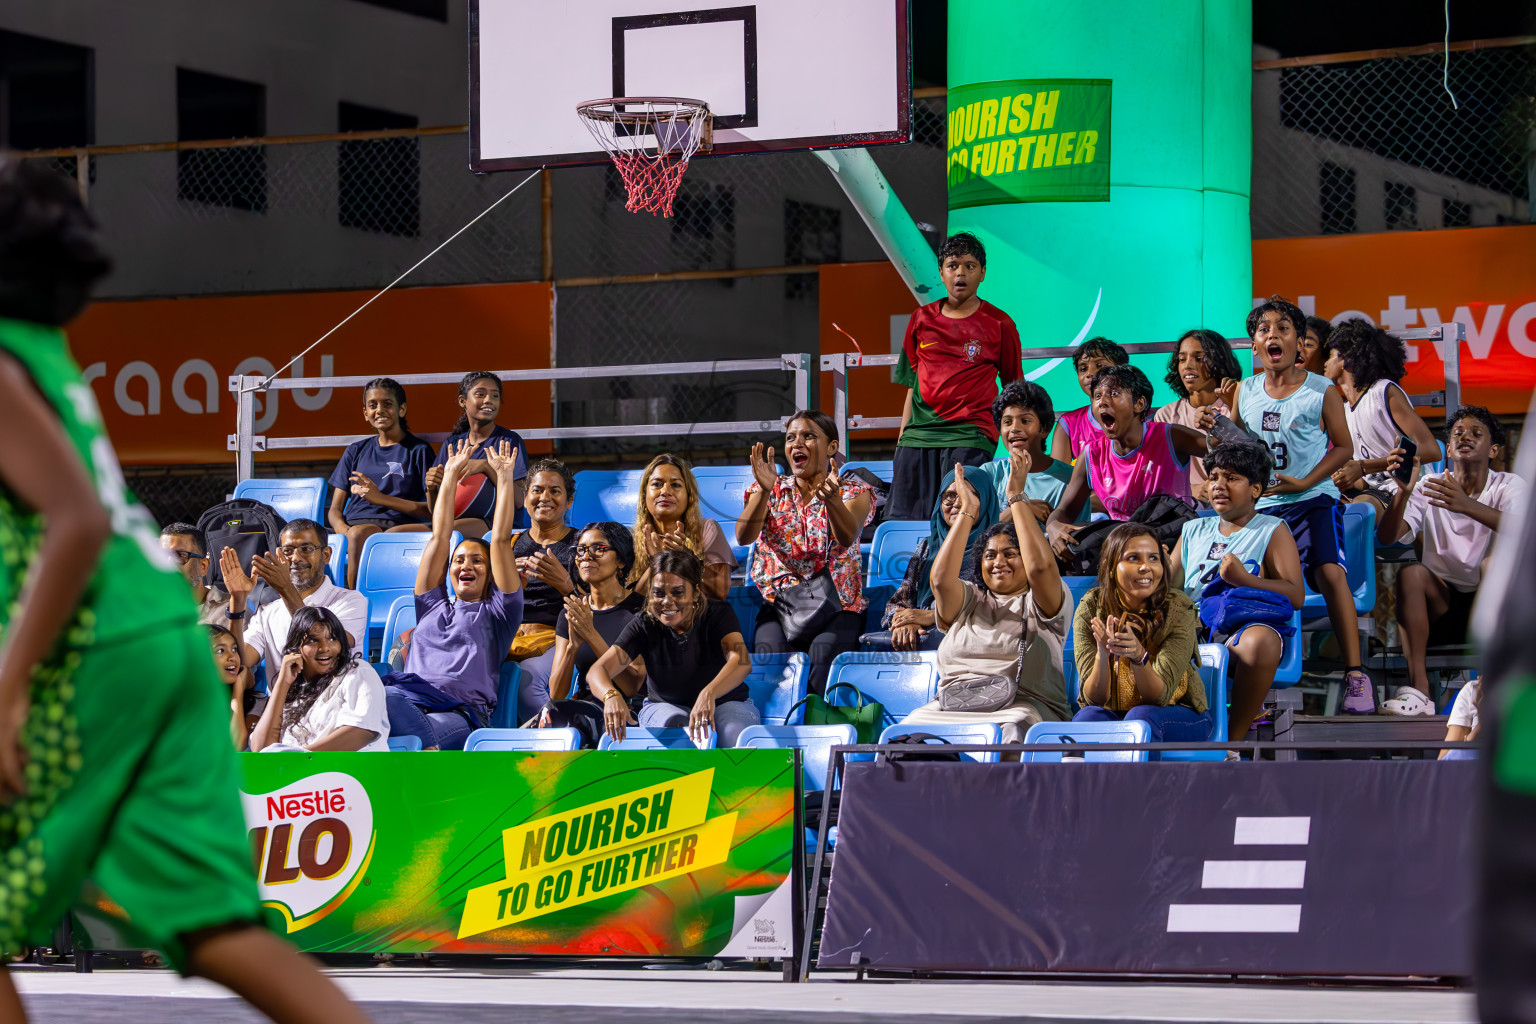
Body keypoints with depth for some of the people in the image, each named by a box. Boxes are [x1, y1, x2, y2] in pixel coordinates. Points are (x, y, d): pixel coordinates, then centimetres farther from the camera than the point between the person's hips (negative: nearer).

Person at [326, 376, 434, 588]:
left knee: (359, 534, -38)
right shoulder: (356, 451, 27)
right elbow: (335, 509, 22)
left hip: (397, 526, -3)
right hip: (355, 522, 3)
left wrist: (381, 498, -6)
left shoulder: (418, 450, 14)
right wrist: (343, 530, -4)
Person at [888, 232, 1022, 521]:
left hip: (970, 435, -4)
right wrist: (901, 437, 13)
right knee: (902, 517, -7)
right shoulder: (922, 319, 14)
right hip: (919, 433, 4)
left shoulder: (999, 324, 6)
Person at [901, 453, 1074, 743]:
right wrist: (967, 513, 5)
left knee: (1013, 728, -40)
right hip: (953, 705, 3)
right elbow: (941, 579, 1)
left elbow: (1039, 566, -9)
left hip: (1023, 705, -3)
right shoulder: (969, 601, 23)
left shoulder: (1039, 603, 14)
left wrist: (1017, 497, -3)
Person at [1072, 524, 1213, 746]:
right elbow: (1095, 699, -15)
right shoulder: (1091, 609, -11)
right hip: (1112, 712, 1)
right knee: (1089, 717, -33)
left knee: (1141, 717, -34)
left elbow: (1159, 697, -19)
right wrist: (1102, 654, -36)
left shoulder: (1179, 608, -14)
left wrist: (1138, 656, -40)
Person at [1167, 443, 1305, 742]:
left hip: (1244, 627, -4)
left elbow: (1296, 596, -1)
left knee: (1261, 641, -41)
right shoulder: (1193, 530, 26)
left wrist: (1245, 579, -15)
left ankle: (1233, 737, -27)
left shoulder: (1272, 530, 11)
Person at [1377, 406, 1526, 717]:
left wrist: (1467, 505, -42)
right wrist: (1405, 490, -30)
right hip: (1443, 605, 1)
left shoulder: (1508, 486, -2)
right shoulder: (1428, 488, 3)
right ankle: (1418, 689, -32)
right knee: (1412, 572, -27)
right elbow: (1386, 537, -11)